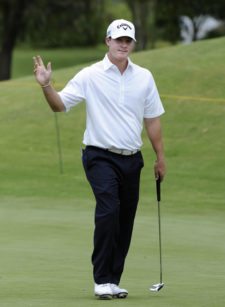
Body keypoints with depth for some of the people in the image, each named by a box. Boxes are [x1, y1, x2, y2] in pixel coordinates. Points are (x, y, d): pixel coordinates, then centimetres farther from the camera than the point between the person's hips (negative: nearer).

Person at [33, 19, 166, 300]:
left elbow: (152, 119, 13)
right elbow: (60, 105, -6)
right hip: (101, 157, -5)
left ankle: (113, 280, 14)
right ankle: (102, 280, -18)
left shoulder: (144, 77, 6)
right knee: (108, 209, -22)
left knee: (125, 221, 5)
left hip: (131, 159, 5)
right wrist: (46, 86, -25)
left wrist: (160, 158, 12)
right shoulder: (90, 76, -5)